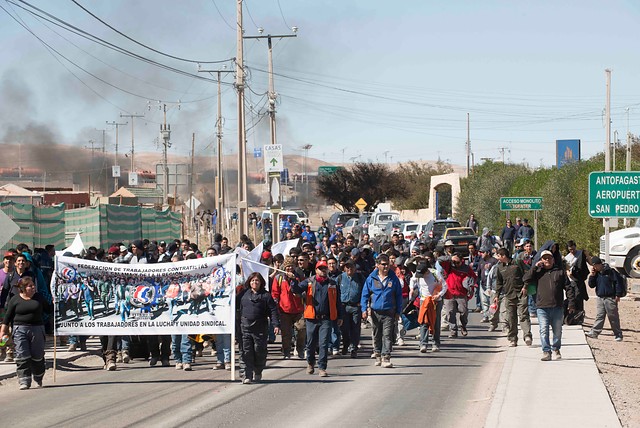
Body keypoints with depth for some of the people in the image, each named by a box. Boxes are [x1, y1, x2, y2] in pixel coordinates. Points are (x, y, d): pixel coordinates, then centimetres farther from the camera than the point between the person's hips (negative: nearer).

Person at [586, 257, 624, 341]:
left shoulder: (610, 272, -9)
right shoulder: (596, 274, 10)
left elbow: (619, 283, -9)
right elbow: (591, 285, 10)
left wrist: (618, 295, -10)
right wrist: (592, 276, -4)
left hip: (610, 298, -5)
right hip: (600, 298, 5)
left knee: (613, 317, 0)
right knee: (599, 316, 1)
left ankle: (618, 335, 7)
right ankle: (594, 332, -1)